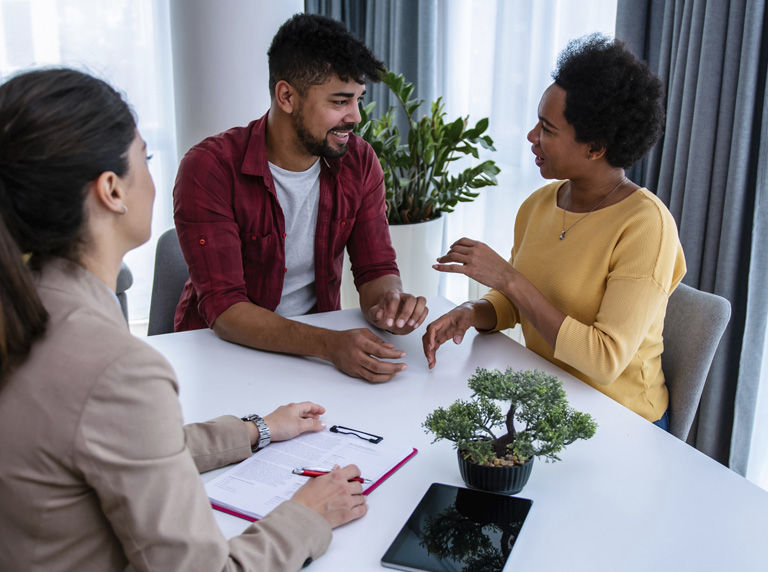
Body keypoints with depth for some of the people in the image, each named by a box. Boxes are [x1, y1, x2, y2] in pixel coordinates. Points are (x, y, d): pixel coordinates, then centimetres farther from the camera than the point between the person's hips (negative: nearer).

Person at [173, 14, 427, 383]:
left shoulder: (359, 162, -3)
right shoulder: (209, 169, -18)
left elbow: (377, 270, 1)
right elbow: (224, 309, -23)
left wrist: (388, 303, -25)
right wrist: (329, 344, -38)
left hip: (315, 339, 4)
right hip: (222, 348, -3)